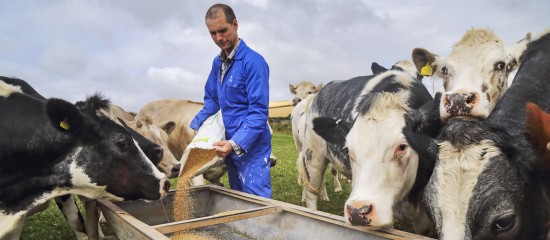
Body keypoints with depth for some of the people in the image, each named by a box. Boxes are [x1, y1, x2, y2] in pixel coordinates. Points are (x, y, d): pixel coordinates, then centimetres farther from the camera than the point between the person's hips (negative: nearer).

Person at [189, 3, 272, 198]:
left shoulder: (253, 62, -16)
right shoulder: (217, 63, 9)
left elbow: (259, 112, -21)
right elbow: (211, 101, 19)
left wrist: (236, 143, -29)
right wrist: (194, 127, 6)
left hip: (251, 147, -8)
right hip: (230, 146, 8)